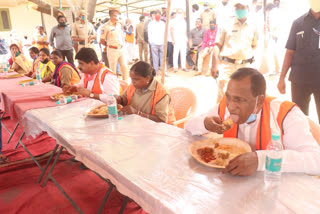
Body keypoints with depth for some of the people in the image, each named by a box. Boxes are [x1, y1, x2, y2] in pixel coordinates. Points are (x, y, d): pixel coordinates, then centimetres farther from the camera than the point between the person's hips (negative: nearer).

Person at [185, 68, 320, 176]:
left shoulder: (286, 115, -17)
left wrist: (259, 160, -38)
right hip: (231, 180, 3)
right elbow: (188, 127, 3)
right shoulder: (225, 107, -5)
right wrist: (205, 124, -18)